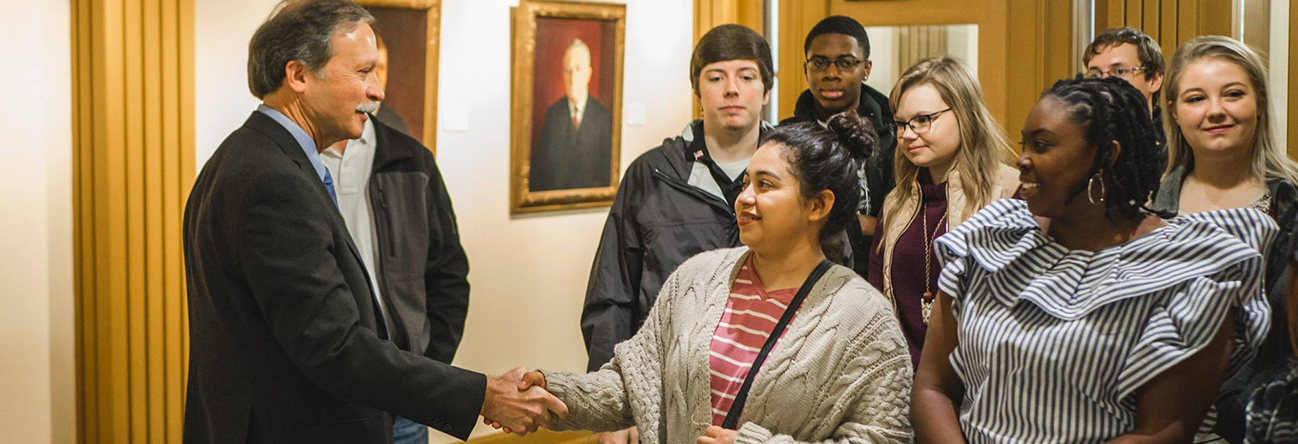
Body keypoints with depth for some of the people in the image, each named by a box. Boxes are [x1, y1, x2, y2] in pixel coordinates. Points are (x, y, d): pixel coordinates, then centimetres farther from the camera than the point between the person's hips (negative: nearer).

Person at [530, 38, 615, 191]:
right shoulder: (552, 113, 8)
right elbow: (539, 165, 10)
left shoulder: (604, 117, 0)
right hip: (553, 195, 1)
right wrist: (537, 197, 1)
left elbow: (607, 167, 4)